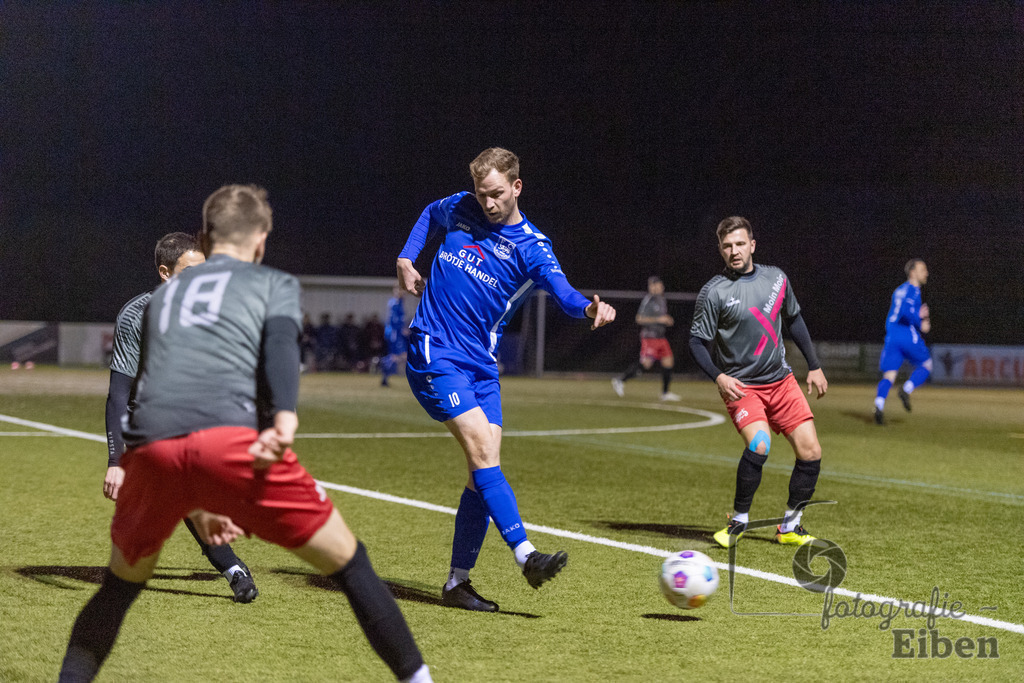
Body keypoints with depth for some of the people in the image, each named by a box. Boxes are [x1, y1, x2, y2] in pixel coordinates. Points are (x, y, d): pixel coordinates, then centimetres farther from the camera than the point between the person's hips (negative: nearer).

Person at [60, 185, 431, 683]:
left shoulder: (163, 294, 36)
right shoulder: (276, 283, 22)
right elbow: (280, 341, -1)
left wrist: (193, 505, 44)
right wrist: (285, 416, -18)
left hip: (149, 450, 4)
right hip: (231, 440, -4)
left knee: (121, 583, 28)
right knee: (348, 564, 11)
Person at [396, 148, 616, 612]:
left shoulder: (533, 248, -5)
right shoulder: (460, 210, 1)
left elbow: (560, 289, -25)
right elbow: (429, 215, 26)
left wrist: (588, 308, -46)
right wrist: (405, 260, 12)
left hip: (482, 365, 2)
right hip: (434, 354, -2)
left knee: (484, 470, -2)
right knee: (483, 449, -18)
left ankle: (457, 582, 6)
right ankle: (526, 556, -23)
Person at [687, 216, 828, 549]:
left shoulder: (776, 278, 3)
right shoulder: (714, 292, -10)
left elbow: (794, 320, 17)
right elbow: (697, 341, -6)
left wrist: (814, 366, 17)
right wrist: (719, 377, -21)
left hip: (781, 380, 5)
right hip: (740, 385, -5)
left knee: (810, 452, -4)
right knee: (759, 445, -28)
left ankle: (790, 527, 14)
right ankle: (738, 521, -8)